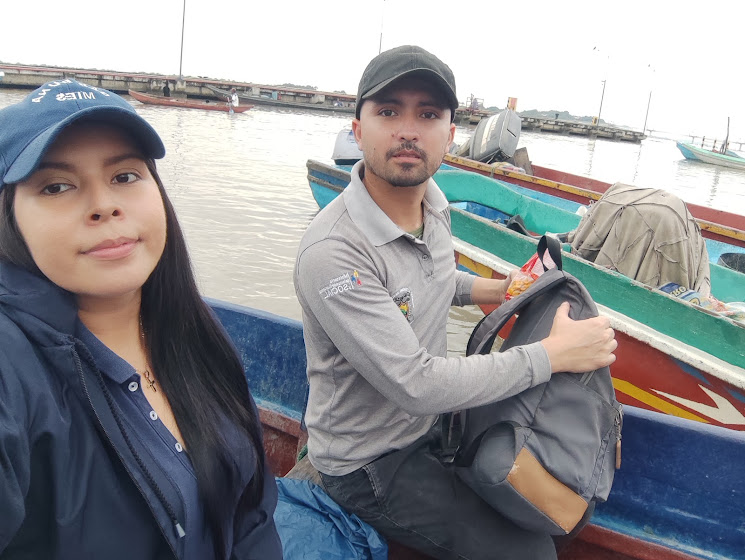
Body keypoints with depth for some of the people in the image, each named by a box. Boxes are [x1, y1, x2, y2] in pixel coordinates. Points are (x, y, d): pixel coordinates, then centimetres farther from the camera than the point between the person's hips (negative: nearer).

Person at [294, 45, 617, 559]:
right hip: (368, 464, -7)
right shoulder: (332, 253, -31)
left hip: (432, 422, 8)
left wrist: (495, 290, 0)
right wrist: (555, 353, -25)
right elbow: (417, 385, -32)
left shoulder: (433, 202, -4)